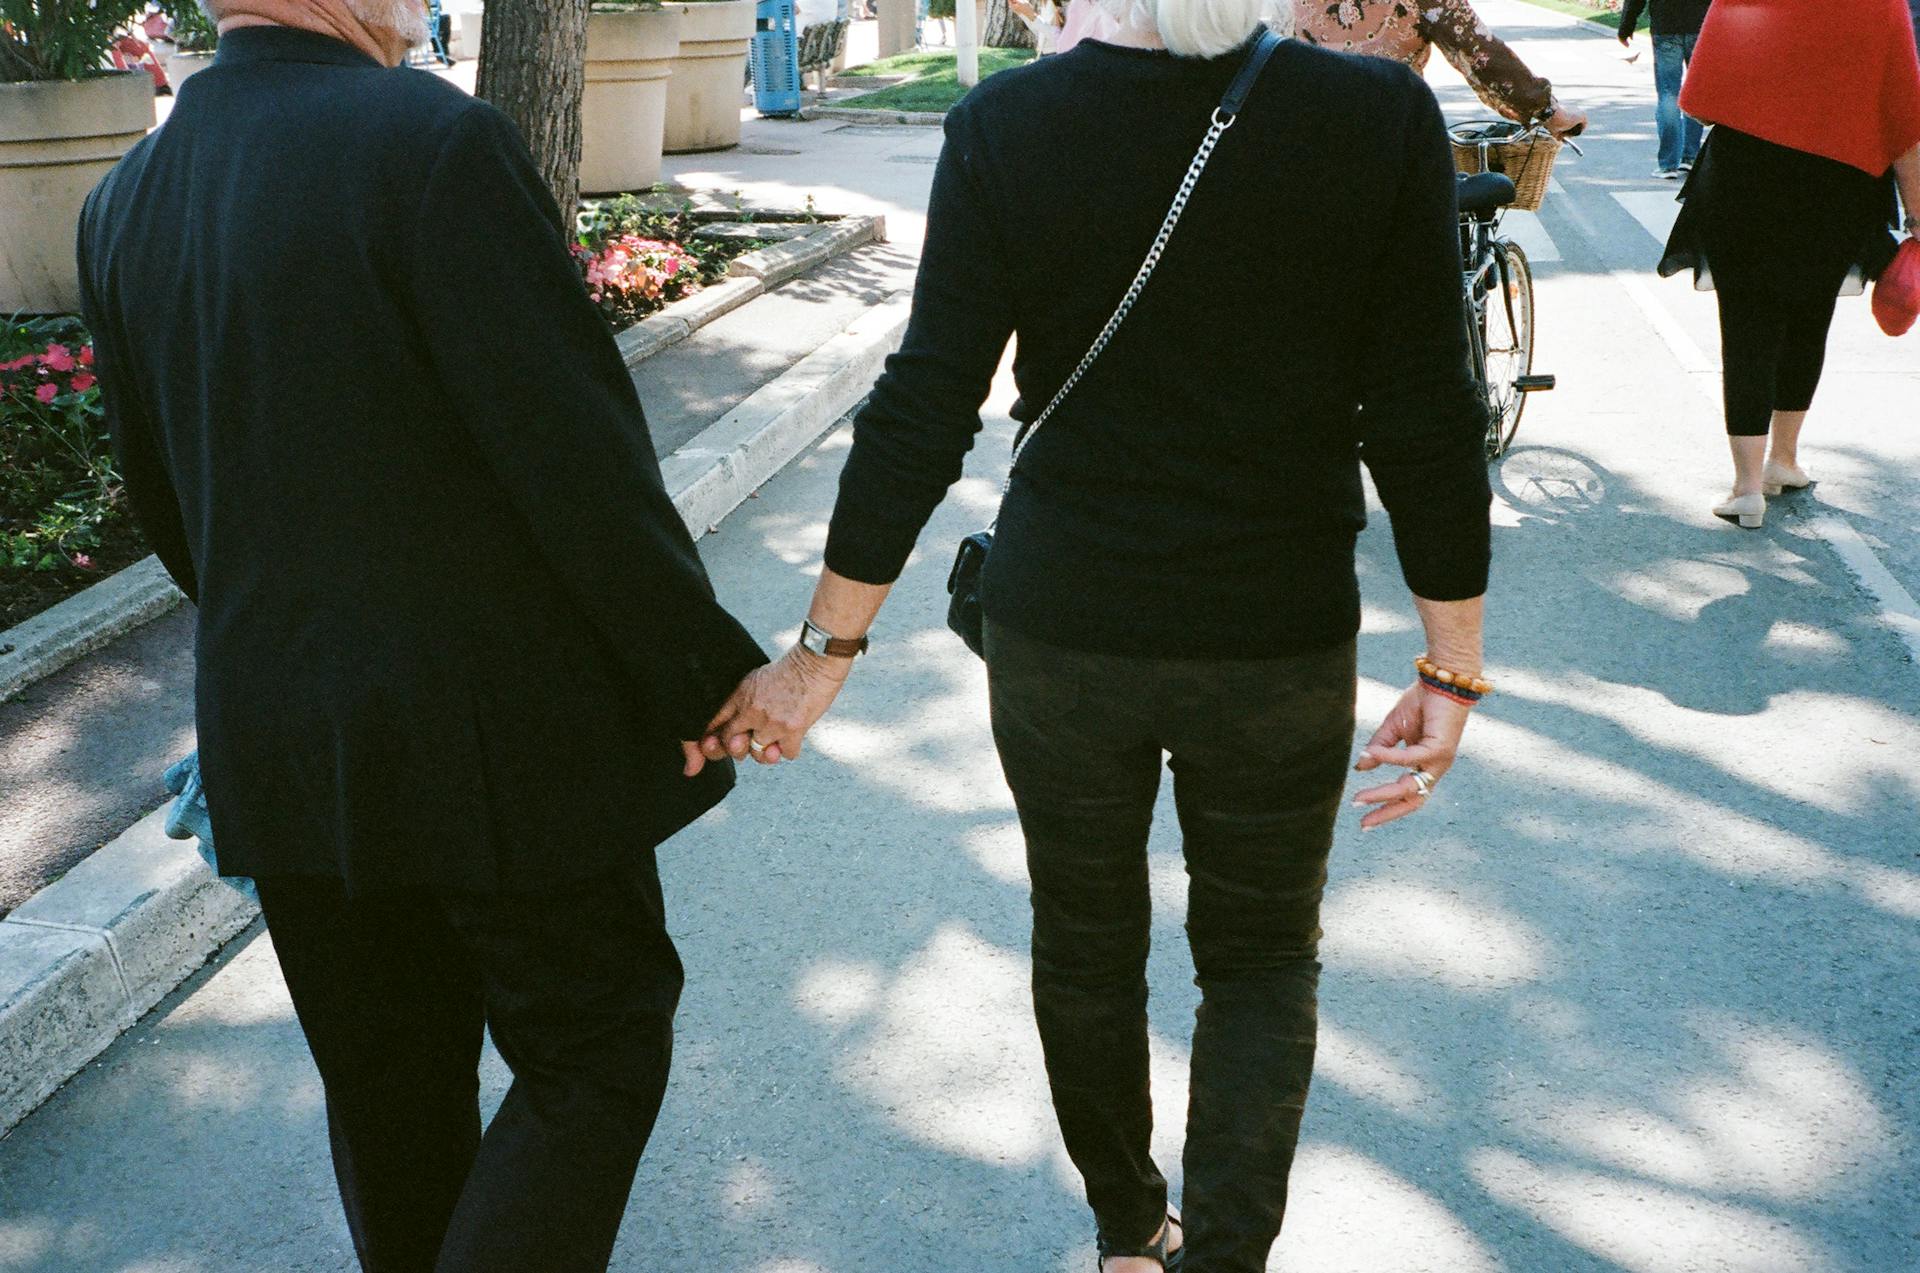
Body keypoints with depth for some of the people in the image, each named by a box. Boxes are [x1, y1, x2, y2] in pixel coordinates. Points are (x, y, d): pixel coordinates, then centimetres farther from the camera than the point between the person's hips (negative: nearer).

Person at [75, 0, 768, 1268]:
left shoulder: (122, 203, 4)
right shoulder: (436, 138, -18)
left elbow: (165, 501, 12)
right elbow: (580, 455, -21)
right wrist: (702, 674, -11)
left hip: (276, 751, 7)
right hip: (500, 737, -7)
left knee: (391, 1094, 21)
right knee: (594, 1064, 11)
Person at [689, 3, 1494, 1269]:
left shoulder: (1005, 126, -12)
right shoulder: (1382, 117, -13)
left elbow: (923, 414, -12)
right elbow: (1427, 427, -11)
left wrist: (827, 647, -3)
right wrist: (1454, 669, 0)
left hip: (1060, 637, 1)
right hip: (1277, 645, -1)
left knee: (1087, 944, 23)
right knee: (1262, 957, 22)